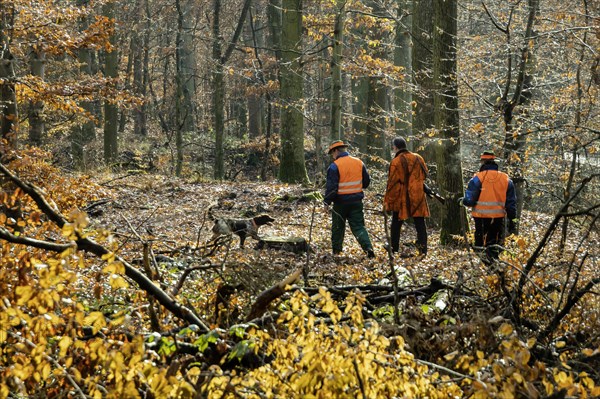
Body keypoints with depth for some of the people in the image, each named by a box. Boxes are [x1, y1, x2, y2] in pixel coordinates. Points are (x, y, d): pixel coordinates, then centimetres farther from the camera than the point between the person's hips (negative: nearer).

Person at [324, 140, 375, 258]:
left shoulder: (335, 166, -14)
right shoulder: (359, 163, 3)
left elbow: (331, 186, -17)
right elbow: (366, 181, 11)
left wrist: (327, 201, -9)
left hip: (341, 202, -4)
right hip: (357, 201, 4)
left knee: (338, 227, 13)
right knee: (358, 226, 5)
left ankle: (336, 250, 23)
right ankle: (368, 247, -14)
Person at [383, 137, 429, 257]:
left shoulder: (396, 162, -12)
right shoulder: (418, 158, 3)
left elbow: (392, 183, -11)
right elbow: (424, 175, 16)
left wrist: (387, 201, -6)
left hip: (401, 198, -3)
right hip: (418, 197, 3)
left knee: (396, 225, 11)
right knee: (420, 224, 6)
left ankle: (394, 249, 14)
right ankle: (422, 249, -1)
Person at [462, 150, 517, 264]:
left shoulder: (478, 178, -8)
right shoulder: (506, 179, 7)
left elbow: (469, 200, -11)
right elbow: (511, 202, 10)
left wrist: (463, 201, 11)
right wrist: (512, 220, 16)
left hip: (481, 217, -3)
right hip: (499, 217, 3)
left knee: (480, 243, 3)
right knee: (495, 245, 13)